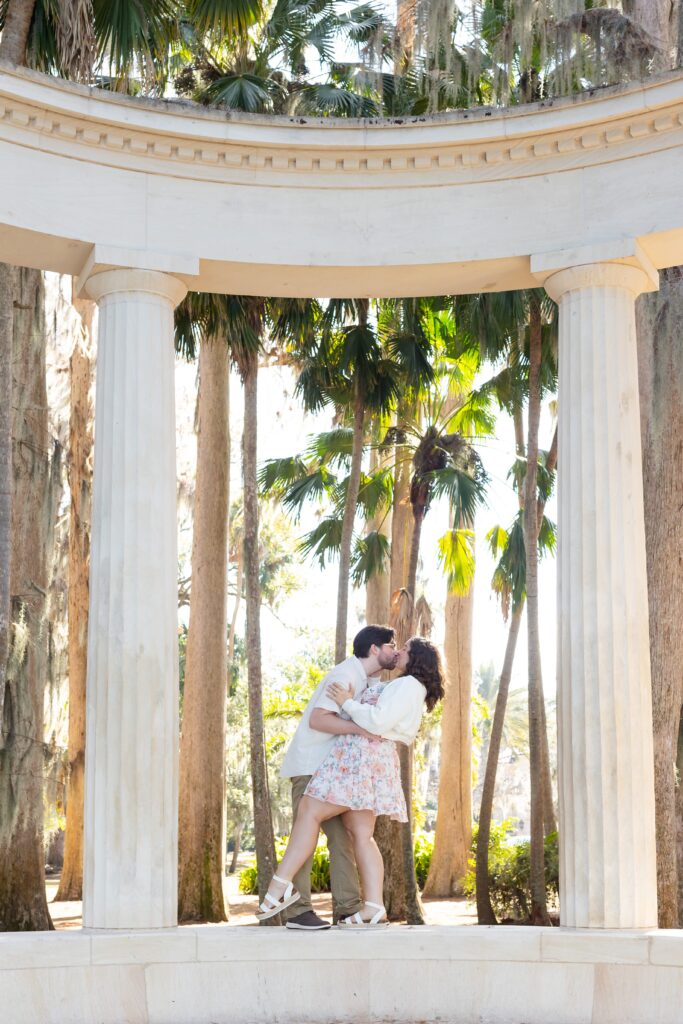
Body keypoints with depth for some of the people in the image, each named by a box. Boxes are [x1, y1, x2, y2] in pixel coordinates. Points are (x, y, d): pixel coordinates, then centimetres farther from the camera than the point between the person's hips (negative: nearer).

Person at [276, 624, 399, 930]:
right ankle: (297, 911, -9)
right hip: (309, 764, -9)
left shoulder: (363, 679, 13)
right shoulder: (345, 675, -17)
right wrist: (360, 728, -31)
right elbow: (317, 719, -26)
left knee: (342, 834, 4)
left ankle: (347, 907, 4)